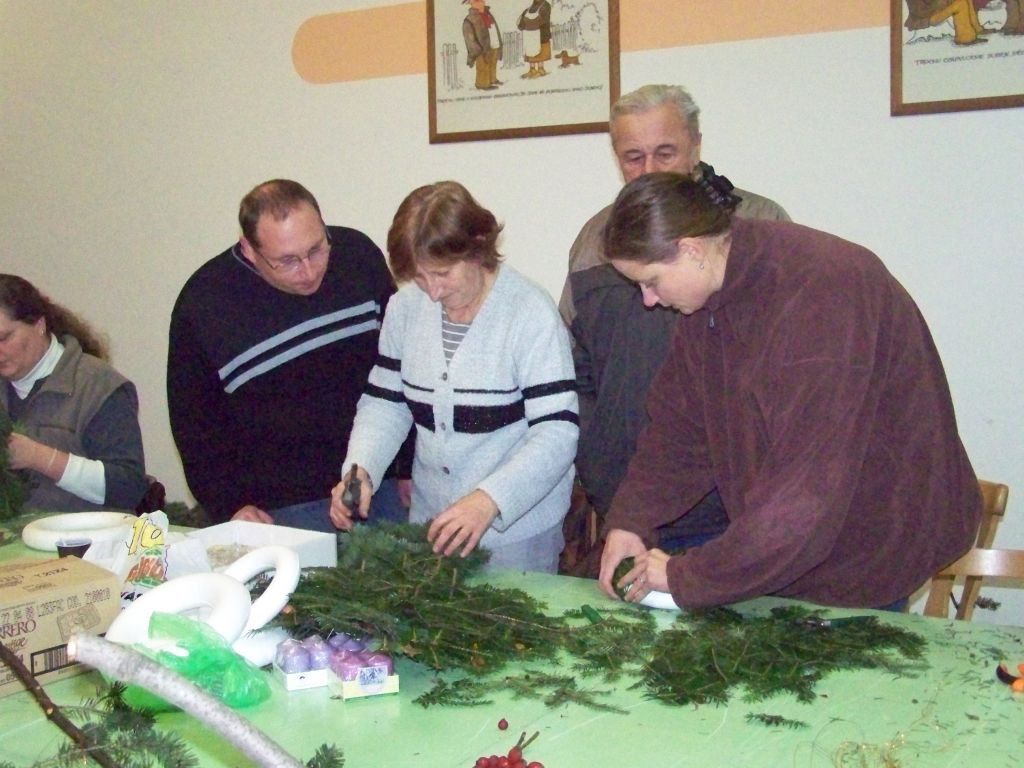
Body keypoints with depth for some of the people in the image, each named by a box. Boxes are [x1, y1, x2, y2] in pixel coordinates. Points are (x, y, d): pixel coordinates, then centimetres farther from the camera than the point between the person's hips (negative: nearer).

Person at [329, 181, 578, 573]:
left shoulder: (531, 314, -16)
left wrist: (488, 500, -33)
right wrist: (360, 468, -12)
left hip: (517, 529, -5)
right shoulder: (405, 308, 0)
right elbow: (385, 404, 7)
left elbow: (556, 433, -20)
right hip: (431, 521, 5)